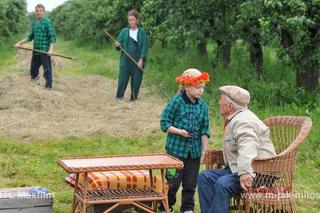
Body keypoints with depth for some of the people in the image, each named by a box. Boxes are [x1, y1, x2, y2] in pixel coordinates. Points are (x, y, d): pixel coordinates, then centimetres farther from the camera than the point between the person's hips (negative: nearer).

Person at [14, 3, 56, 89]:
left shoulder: (48, 22, -6)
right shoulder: (35, 24, 15)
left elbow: (52, 37, -12)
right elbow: (31, 36, 25)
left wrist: (51, 49, -25)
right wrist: (20, 43, 22)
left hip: (45, 51, -7)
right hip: (36, 51, 7)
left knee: (47, 70, -3)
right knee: (33, 71, 13)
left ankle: (48, 87, 2)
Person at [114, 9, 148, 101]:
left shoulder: (142, 32, 3)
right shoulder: (124, 31, 8)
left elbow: (144, 46, -1)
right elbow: (118, 43, 9)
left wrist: (141, 59, -11)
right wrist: (117, 45, -15)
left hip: (138, 61, -1)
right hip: (125, 60, 1)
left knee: (136, 81, 3)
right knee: (123, 79, -3)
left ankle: (134, 98, 15)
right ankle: (119, 98, 4)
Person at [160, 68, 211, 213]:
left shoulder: (202, 105, 2)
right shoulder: (176, 102, -11)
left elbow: (204, 130, 6)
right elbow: (164, 123, -7)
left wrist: (205, 149, 1)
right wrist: (179, 131, -20)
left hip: (194, 150, 4)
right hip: (176, 148, -4)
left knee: (190, 182, 10)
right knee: (173, 181, 3)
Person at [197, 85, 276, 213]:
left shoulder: (242, 121, -17)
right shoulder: (234, 119, 19)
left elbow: (248, 146, -36)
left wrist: (245, 172, -48)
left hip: (256, 170, -11)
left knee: (223, 183, -32)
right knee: (204, 177, -2)